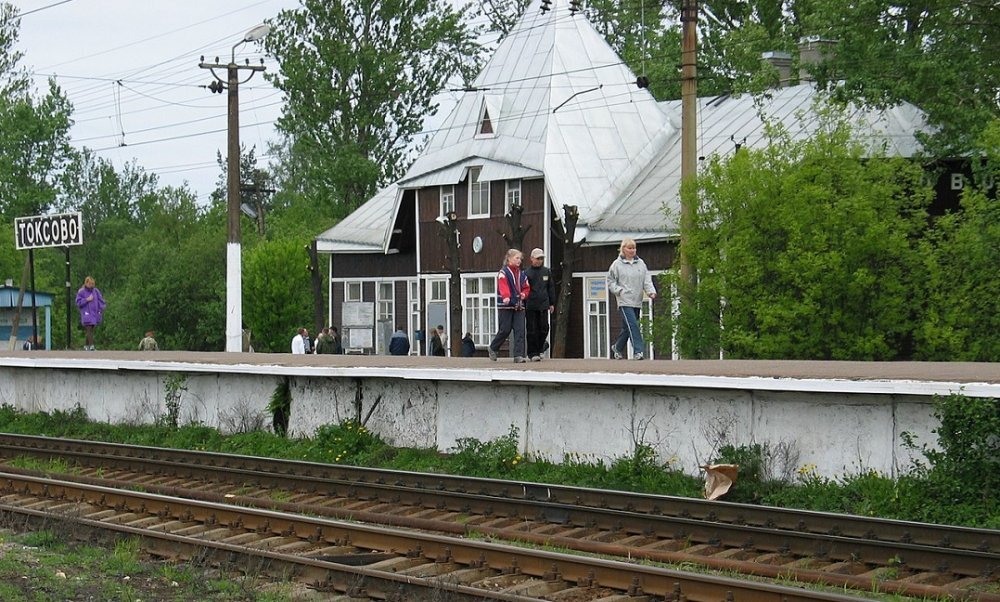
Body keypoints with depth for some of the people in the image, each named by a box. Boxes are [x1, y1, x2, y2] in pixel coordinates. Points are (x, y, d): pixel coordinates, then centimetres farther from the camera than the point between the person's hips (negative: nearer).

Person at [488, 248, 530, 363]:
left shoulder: (522, 274, 16)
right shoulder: (503, 273, -5)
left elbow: (527, 288, 20)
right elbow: (503, 286, -22)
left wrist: (523, 294, -3)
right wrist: (506, 297, -40)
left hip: (519, 306, 5)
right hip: (505, 306, -5)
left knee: (520, 331, -5)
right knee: (505, 330, -3)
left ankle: (519, 355, -6)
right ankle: (493, 348, 22)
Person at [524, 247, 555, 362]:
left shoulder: (547, 272, 10)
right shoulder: (527, 273, -1)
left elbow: (551, 288, 15)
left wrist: (552, 303, 13)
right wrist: (523, 305, -4)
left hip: (543, 305, 3)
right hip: (531, 306, -3)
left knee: (544, 328, 3)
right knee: (532, 330, -2)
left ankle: (539, 347, 25)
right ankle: (533, 353, 4)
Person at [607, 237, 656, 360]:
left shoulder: (640, 263, 10)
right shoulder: (617, 264, 1)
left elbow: (647, 279, 6)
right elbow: (610, 281, 6)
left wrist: (651, 291, -11)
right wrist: (619, 290, -9)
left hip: (637, 301, 4)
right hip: (625, 301, -4)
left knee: (627, 327, 13)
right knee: (632, 325, -16)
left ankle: (617, 348, 32)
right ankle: (638, 351, -17)